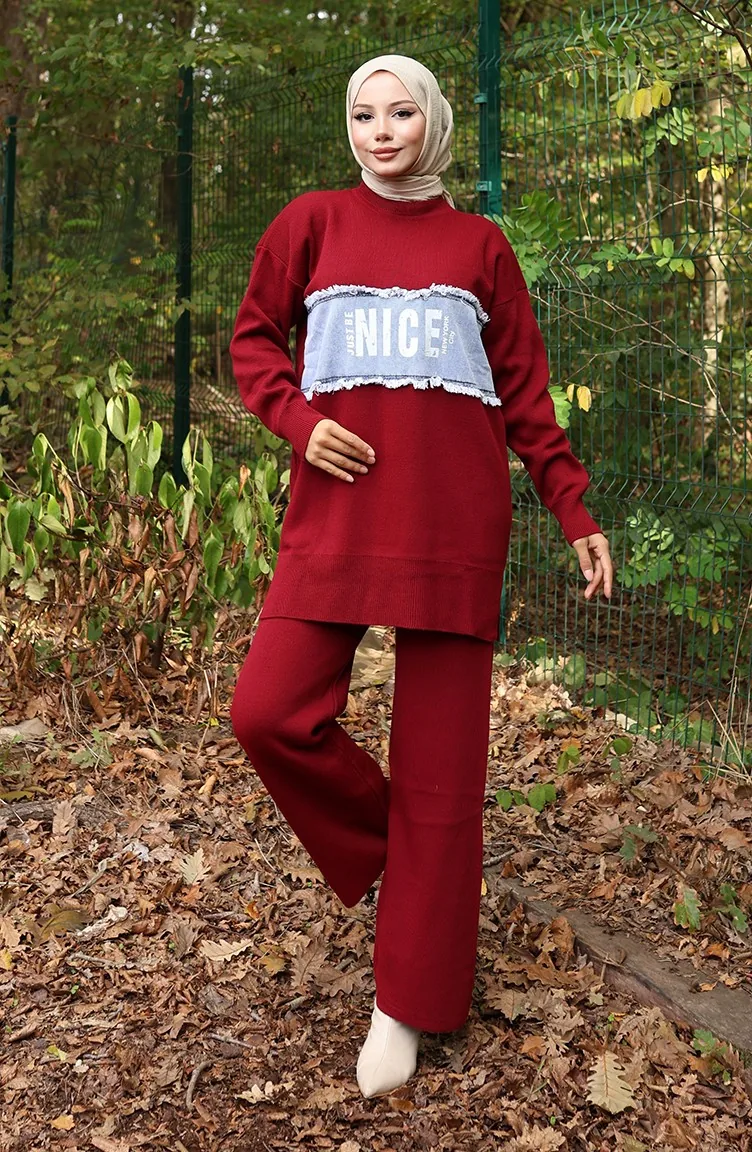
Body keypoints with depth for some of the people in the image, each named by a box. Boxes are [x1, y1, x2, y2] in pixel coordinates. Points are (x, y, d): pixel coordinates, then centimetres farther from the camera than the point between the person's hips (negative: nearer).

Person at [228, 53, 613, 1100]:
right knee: (270, 710, -15)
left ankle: (411, 1003, 11)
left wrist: (575, 511, 6)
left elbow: (524, 386, 11)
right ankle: (386, 849, 15)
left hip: (455, 521, -1)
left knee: (440, 755, 0)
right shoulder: (315, 221, 12)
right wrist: (296, 418, -5)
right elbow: (253, 336, 15)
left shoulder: (478, 243, 12)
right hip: (337, 511, 1)